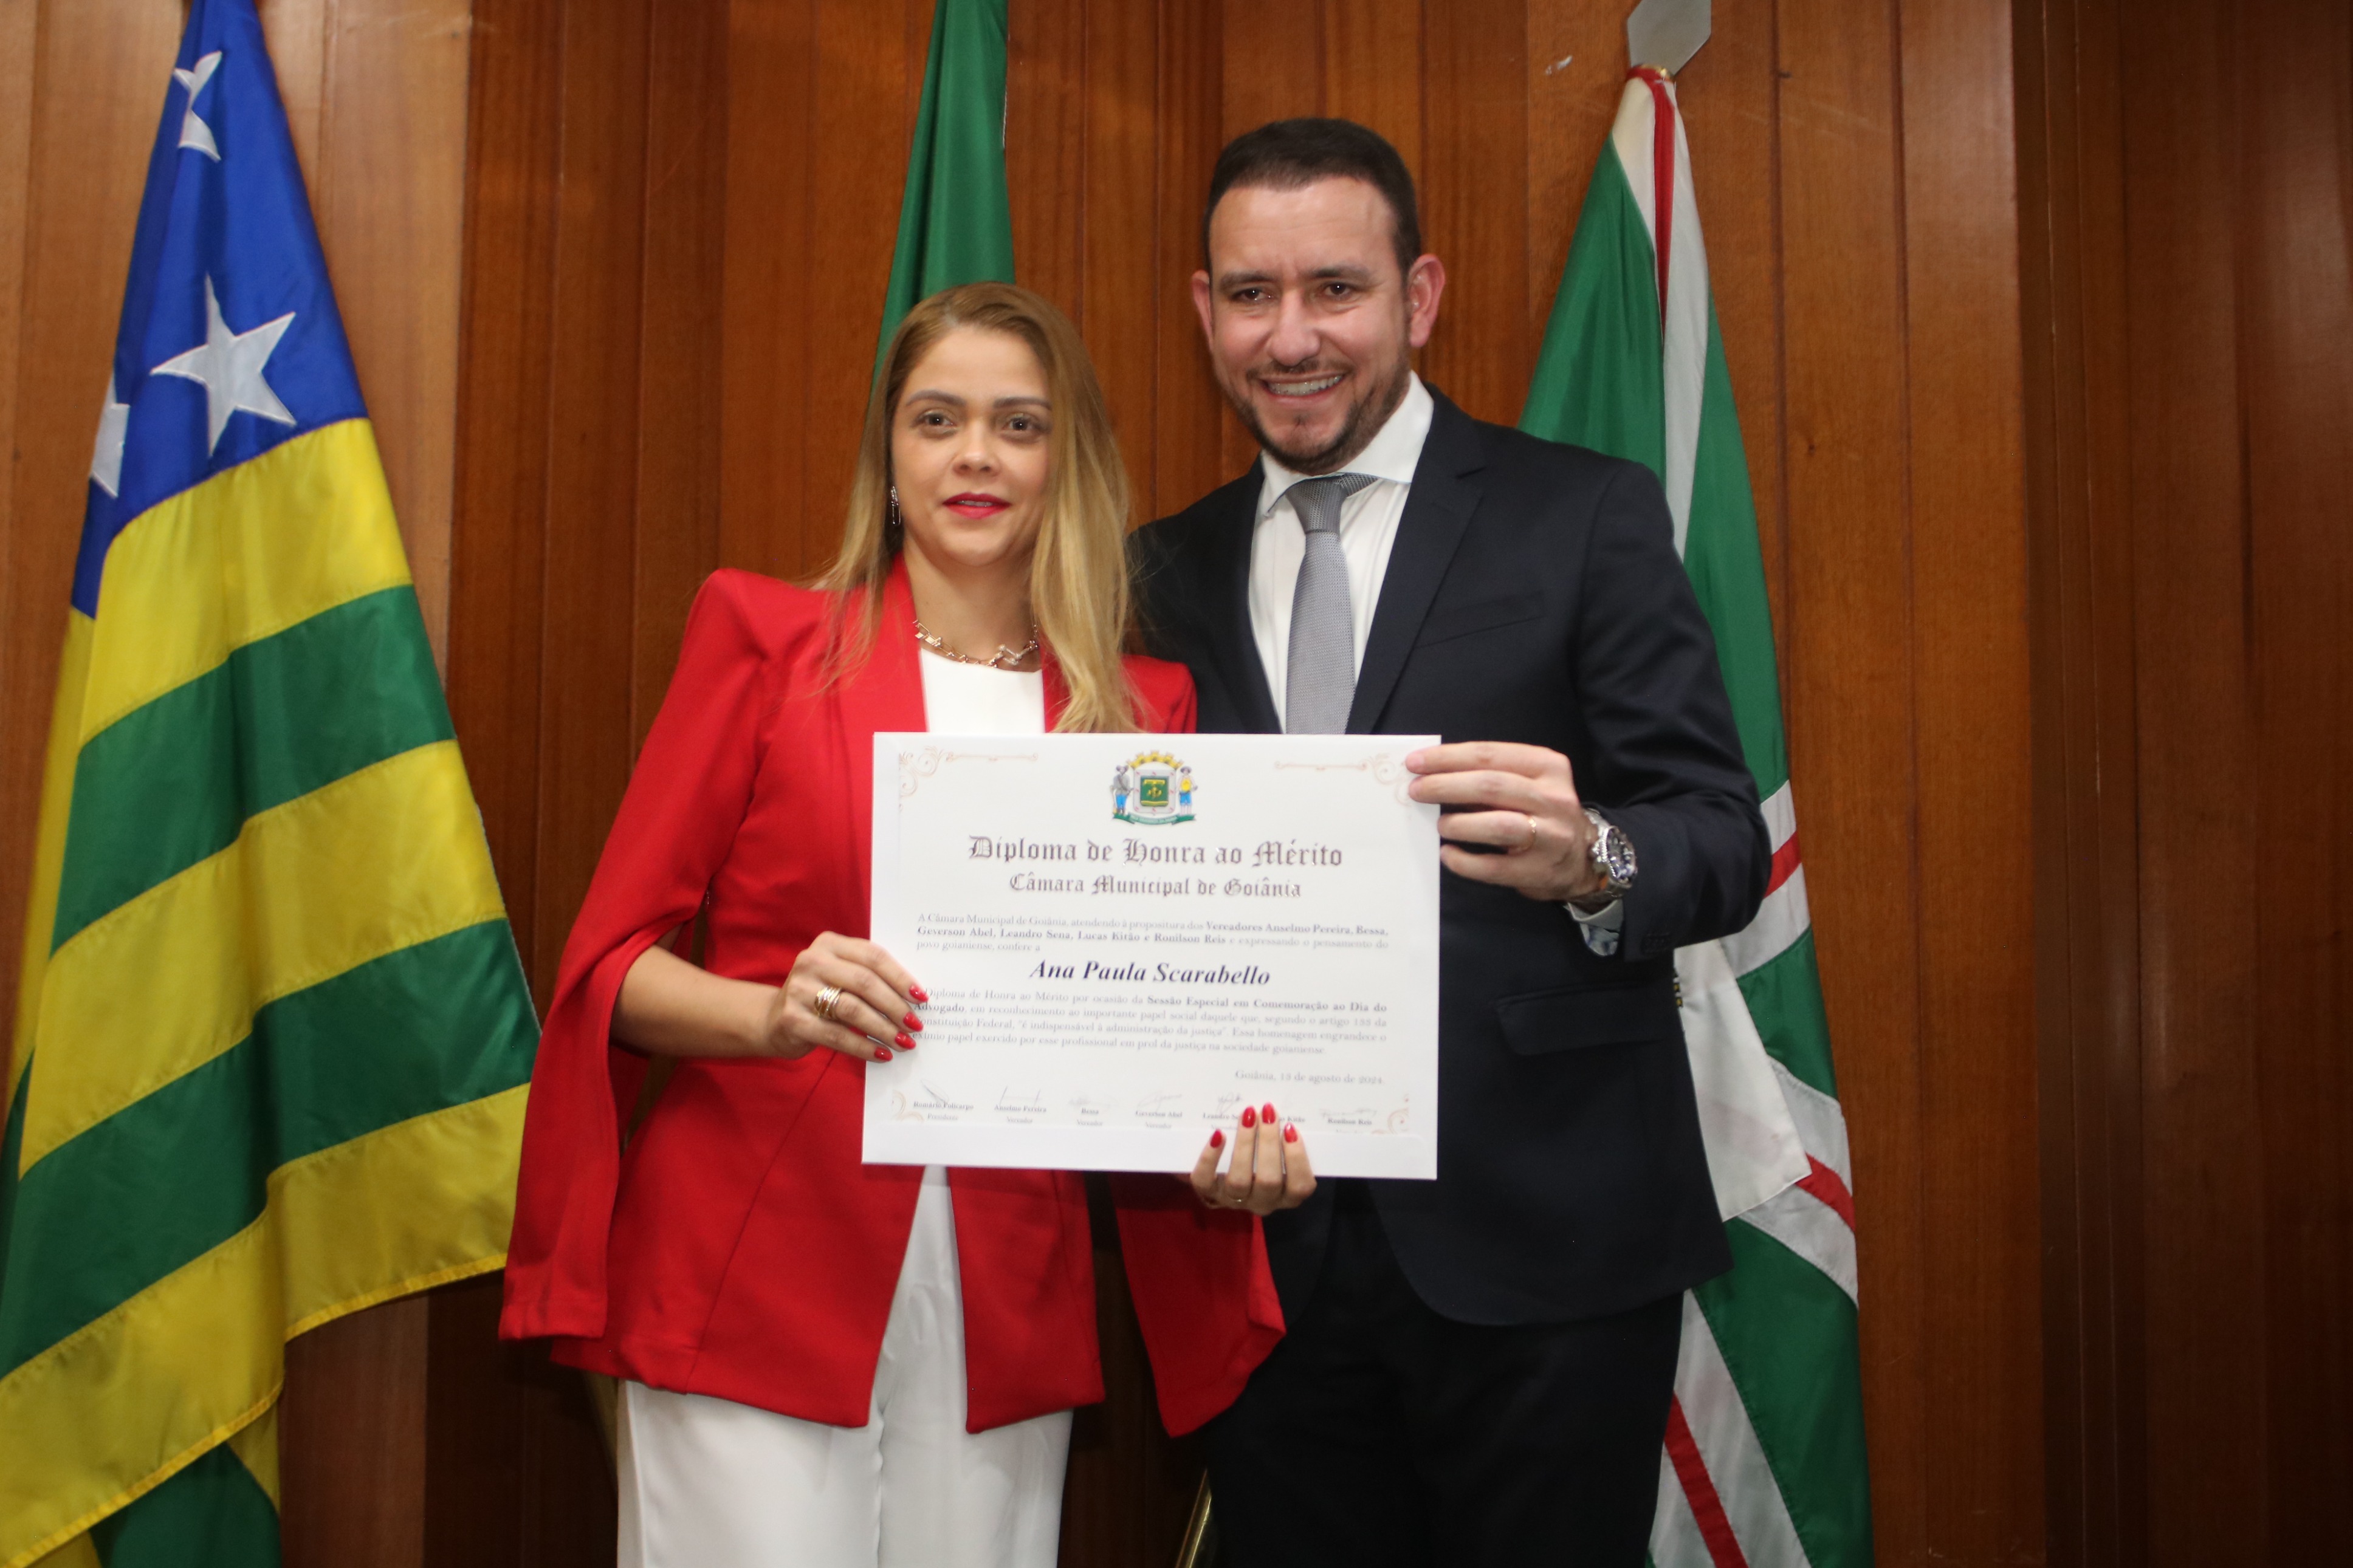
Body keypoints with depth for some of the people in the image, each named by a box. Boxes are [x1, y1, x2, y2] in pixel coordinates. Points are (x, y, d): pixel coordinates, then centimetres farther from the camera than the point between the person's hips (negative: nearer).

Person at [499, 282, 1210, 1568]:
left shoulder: (1144, 708, 7)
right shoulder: (765, 634, 2)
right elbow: (610, 957, 1)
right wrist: (776, 1013, -19)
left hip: (1004, 1306, 2)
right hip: (753, 1285, -2)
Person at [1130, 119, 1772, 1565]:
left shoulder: (1588, 516, -2)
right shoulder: (1168, 571, 9)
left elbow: (1727, 837, -7)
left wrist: (1591, 860, -29)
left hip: (1538, 1238, -3)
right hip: (1267, 1237, 3)